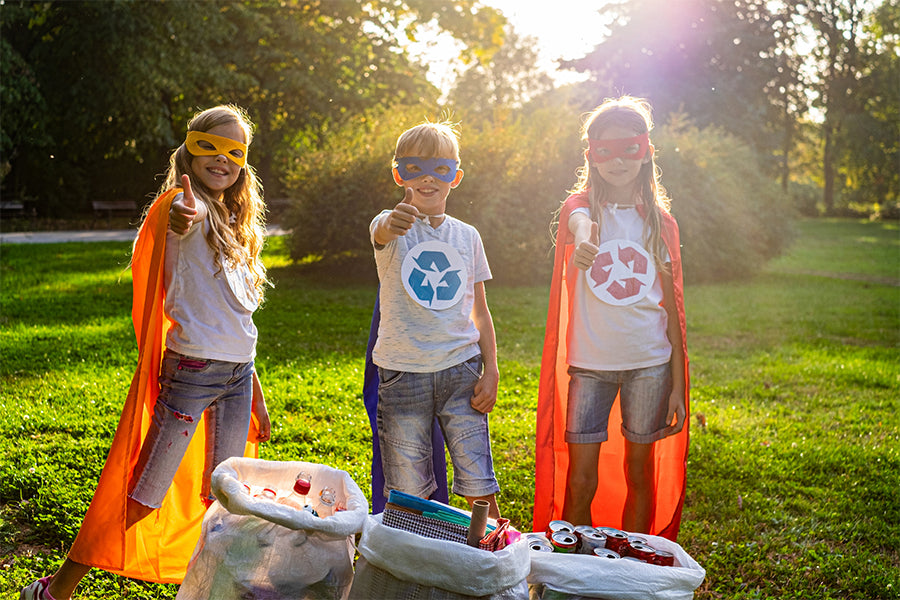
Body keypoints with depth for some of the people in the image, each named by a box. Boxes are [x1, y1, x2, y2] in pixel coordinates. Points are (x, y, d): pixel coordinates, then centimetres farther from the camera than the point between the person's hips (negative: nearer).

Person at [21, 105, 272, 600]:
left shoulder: (233, 220, 17)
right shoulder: (186, 204, -6)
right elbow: (186, 217, -35)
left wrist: (254, 390, 19)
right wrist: (183, 219, -60)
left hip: (238, 372, 7)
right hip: (191, 368, -7)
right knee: (143, 493, -3)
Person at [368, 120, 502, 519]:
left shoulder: (467, 236, 8)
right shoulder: (393, 228, -3)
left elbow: (480, 311, 13)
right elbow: (381, 232, -30)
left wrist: (491, 371, 3)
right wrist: (393, 221, -54)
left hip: (461, 370, 2)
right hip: (403, 373, -2)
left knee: (479, 487, 0)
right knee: (409, 493, 3)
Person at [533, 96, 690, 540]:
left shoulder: (660, 221, 6)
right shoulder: (581, 205, -1)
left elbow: (671, 309, 7)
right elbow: (581, 226, -29)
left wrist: (678, 387, 3)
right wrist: (582, 243, -54)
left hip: (650, 363, 2)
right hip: (590, 363, -2)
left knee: (640, 474, 10)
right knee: (579, 482, -2)